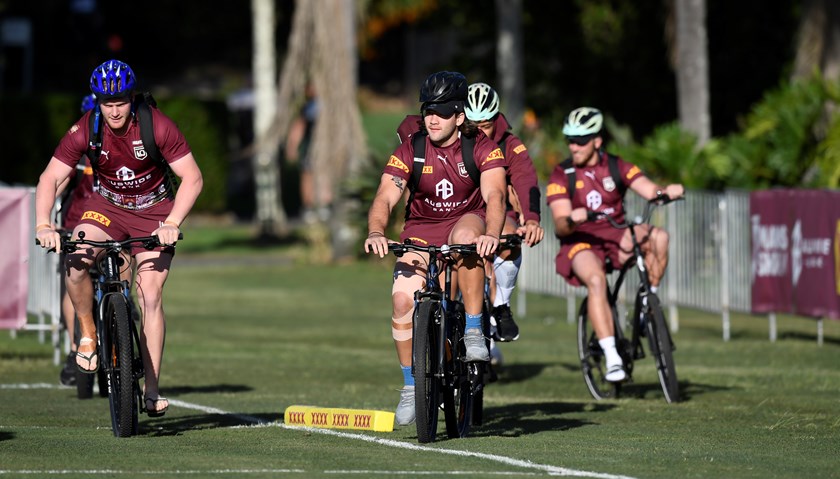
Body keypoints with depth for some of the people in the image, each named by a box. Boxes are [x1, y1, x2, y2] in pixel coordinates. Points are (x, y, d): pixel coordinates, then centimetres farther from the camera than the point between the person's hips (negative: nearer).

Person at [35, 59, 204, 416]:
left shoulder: (157, 126, -23)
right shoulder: (84, 131, -18)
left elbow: (192, 177, -20)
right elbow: (50, 178, -16)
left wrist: (172, 223, -33)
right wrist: (43, 225, -33)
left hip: (154, 211, -1)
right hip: (107, 205, 2)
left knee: (150, 296, -12)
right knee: (75, 263, -28)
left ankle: (152, 390, -7)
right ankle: (87, 332, -4)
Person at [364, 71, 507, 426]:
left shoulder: (482, 148, -13)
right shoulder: (410, 151, -9)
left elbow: (494, 196, -26)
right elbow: (385, 198, -18)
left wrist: (491, 235, -47)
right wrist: (376, 233, -40)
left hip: (467, 221, -2)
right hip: (422, 230, 2)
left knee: (465, 235, -40)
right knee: (403, 299, -22)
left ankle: (473, 331, -28)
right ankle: (411, 387, -4)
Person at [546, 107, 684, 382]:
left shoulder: (616, 166, 1)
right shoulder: (562, 175, -5)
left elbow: (650, 190, -11)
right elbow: (560, 225, -15)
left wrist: (668, 192, -34)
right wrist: (571, 220, -39)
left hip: (616, 237, 3)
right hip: (580, 243, -3)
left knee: (658, 237, -27)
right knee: (596, 280, -35)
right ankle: (612, 358, -37)